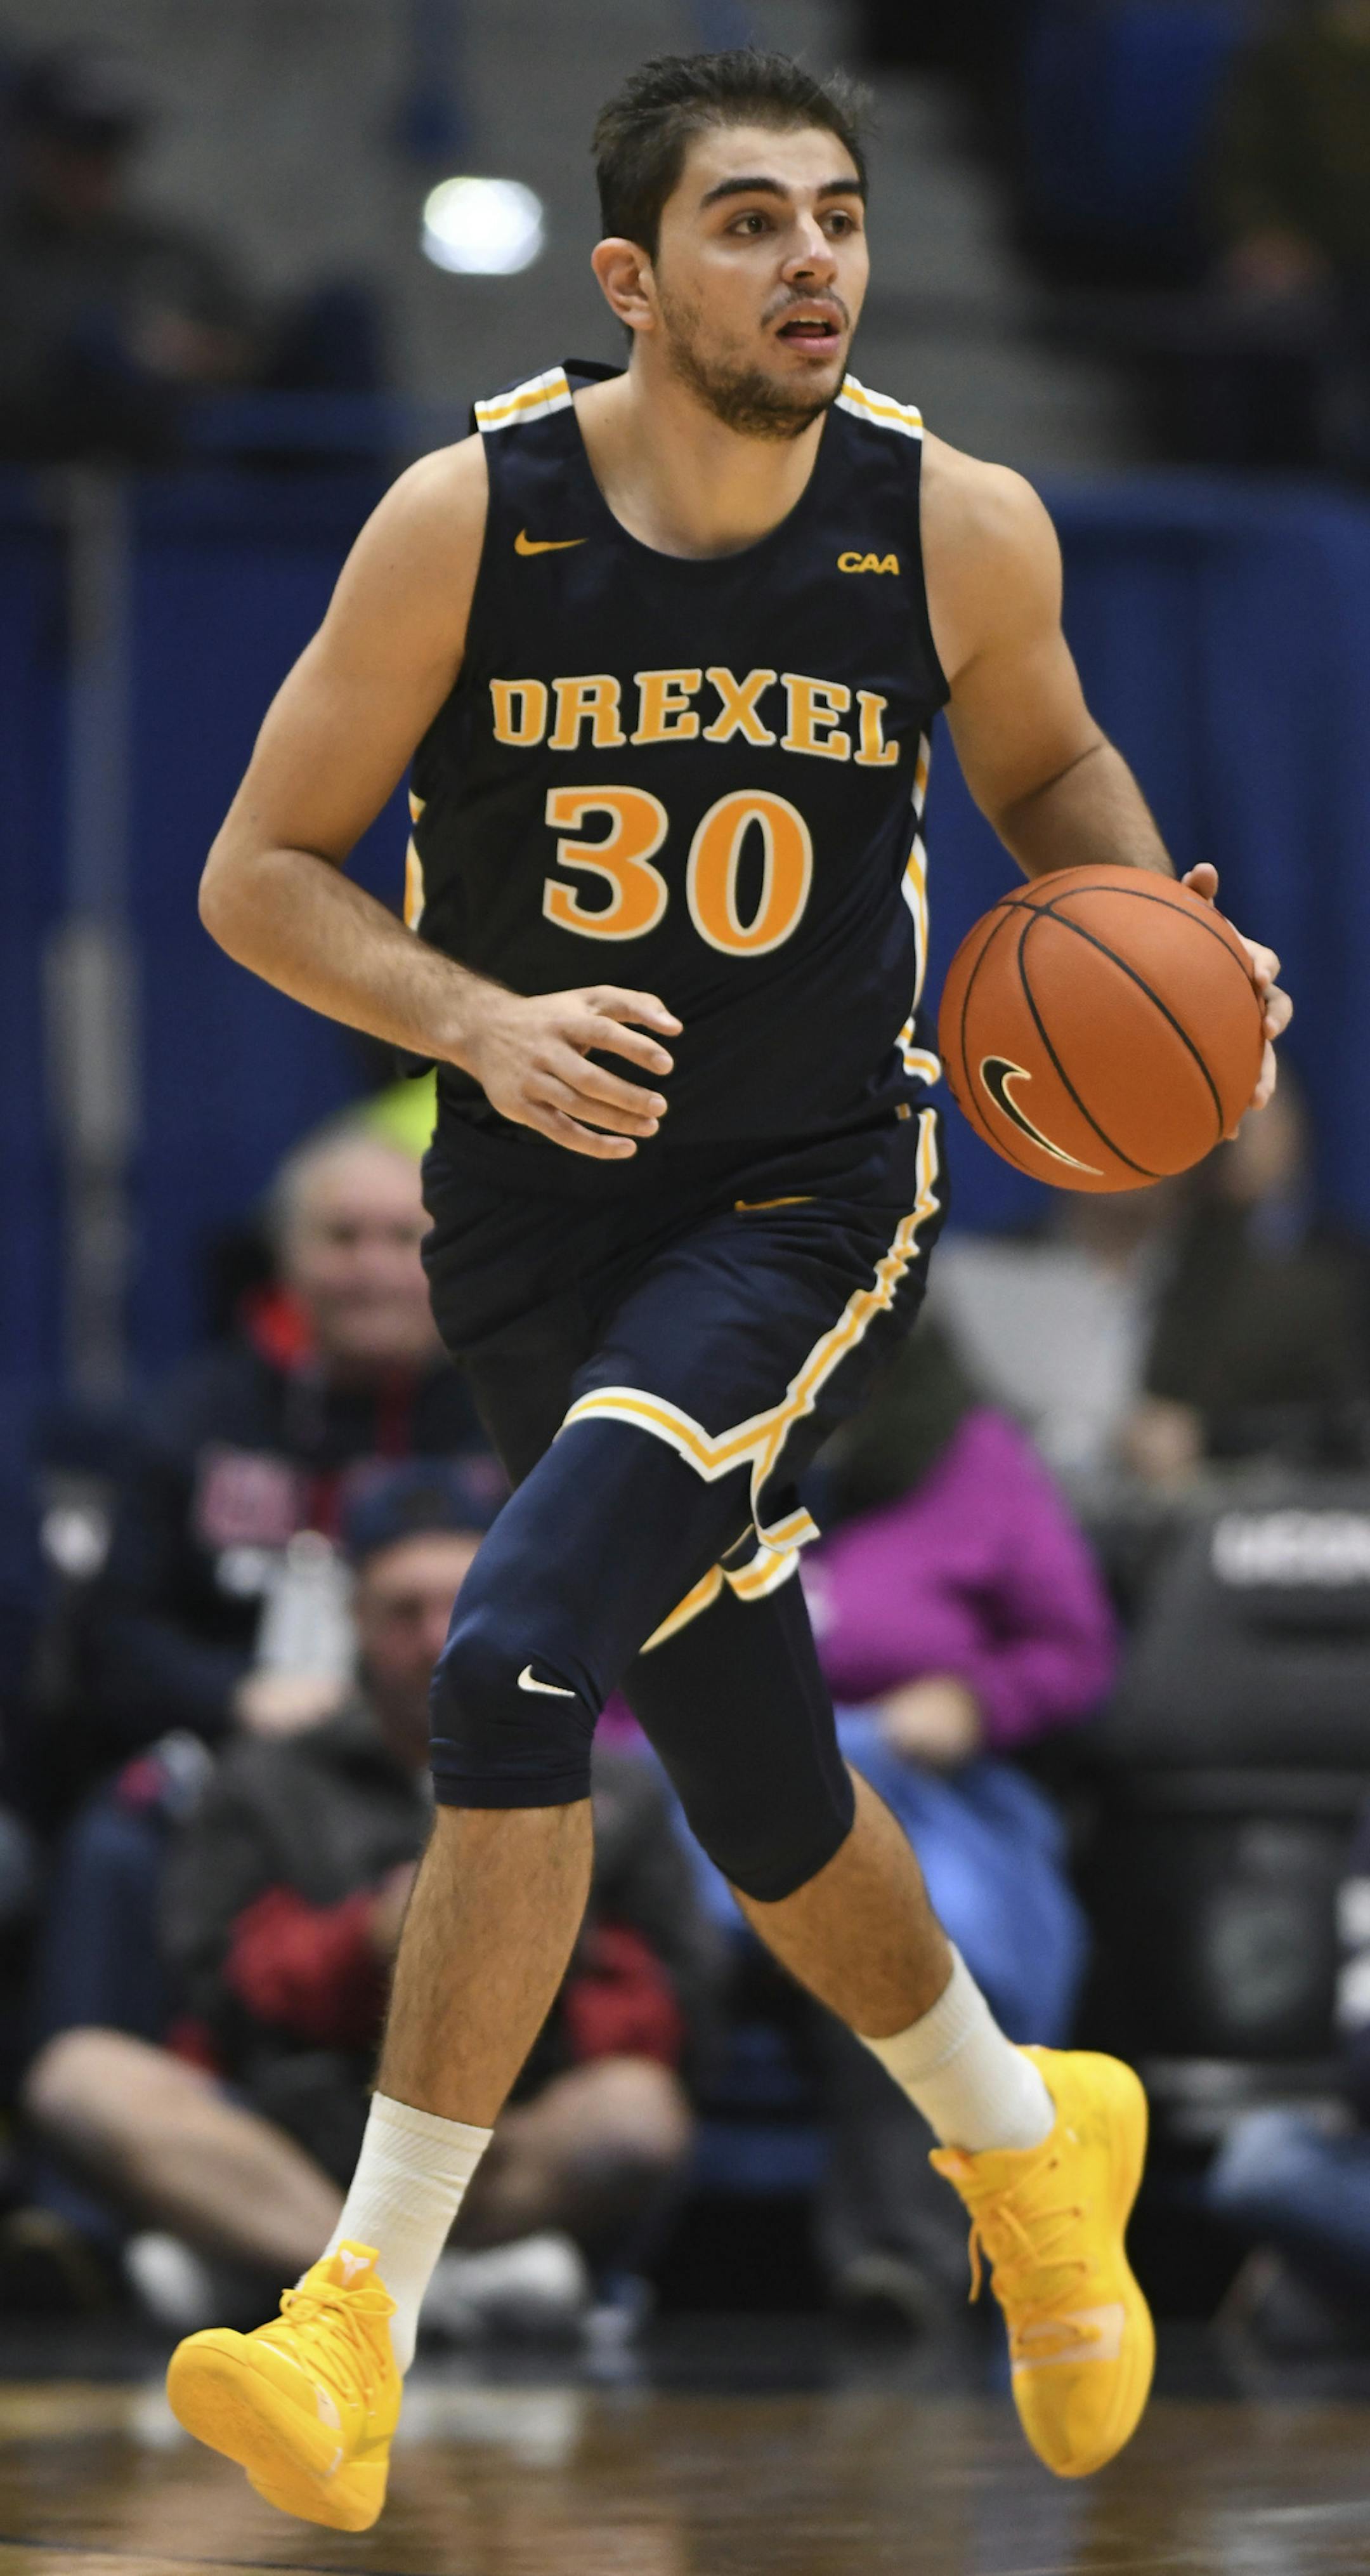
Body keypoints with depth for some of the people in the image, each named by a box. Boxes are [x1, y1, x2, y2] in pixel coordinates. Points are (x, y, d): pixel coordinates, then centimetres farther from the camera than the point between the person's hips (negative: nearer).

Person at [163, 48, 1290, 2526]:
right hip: (543, 1212, 3)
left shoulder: (962, 532, -10)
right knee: (763, 1799, 15)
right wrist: (479, 1024, -23)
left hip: (810, 1206, -3)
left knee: (517, 1665, -24)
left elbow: (1048, 766, 12)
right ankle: (1026, 2140, 46)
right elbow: (259, 874, -6)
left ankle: (367, 2315, -18)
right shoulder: (468, 520, -12)